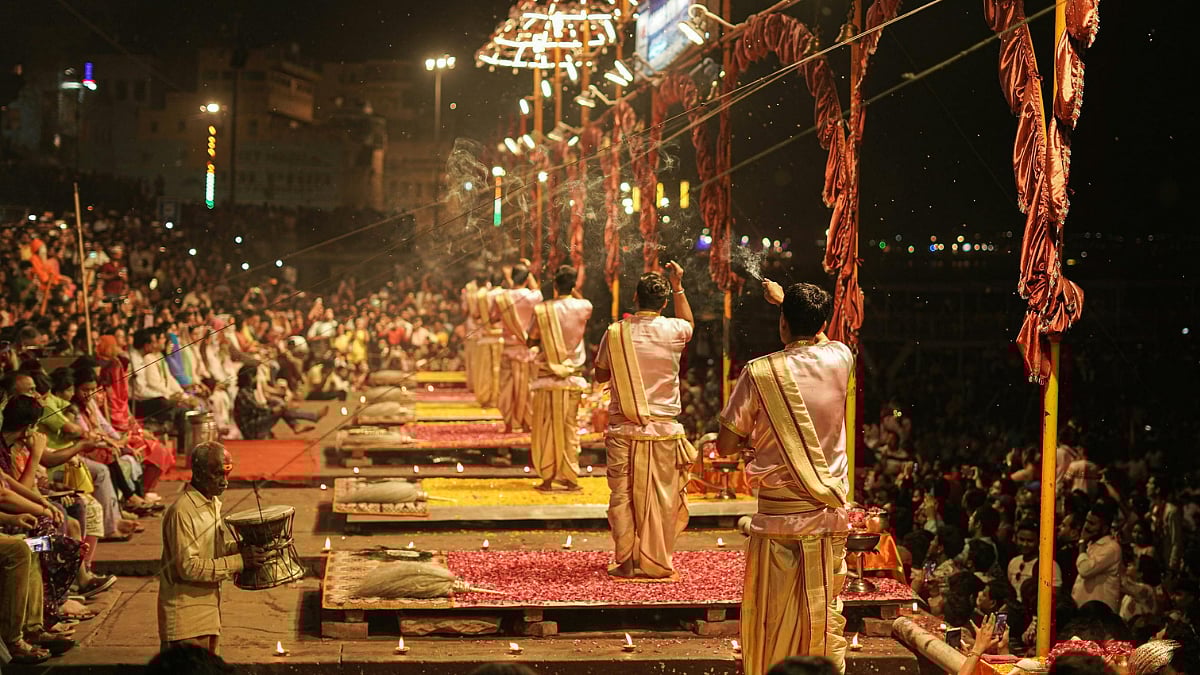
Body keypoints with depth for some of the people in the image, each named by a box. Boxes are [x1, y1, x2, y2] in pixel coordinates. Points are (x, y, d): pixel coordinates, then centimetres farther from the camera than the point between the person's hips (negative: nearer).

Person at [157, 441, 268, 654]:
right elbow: (189, 567, -23)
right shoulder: (182, 512, -20)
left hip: (209, 610, 9)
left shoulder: (213, 504, 9)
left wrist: (242, 548, -1)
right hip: (187, 618, -9)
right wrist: (238, 561, -24)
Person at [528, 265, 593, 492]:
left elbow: (532, 340, -1)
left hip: (548, 377, -2)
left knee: (546, 429, 7)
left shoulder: (542, 310, -11)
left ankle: (547, 478, 7)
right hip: (573, 378, 2)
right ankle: (571, 477, 10)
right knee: (569, 427, 11)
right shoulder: (583, 308, -4)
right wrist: (572, 290, 14)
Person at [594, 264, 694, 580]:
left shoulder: (615, 333, -5)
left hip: (623, 429, 0)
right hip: (662, 430, 0)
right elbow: (689, 322, 20)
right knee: (660, 499, 7)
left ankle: (625, 563, 10)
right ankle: (657, 563, 11)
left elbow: (601, 374, 9)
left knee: (622, 497, 7)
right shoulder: (672, 331, -6)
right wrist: (678, 287, 24)